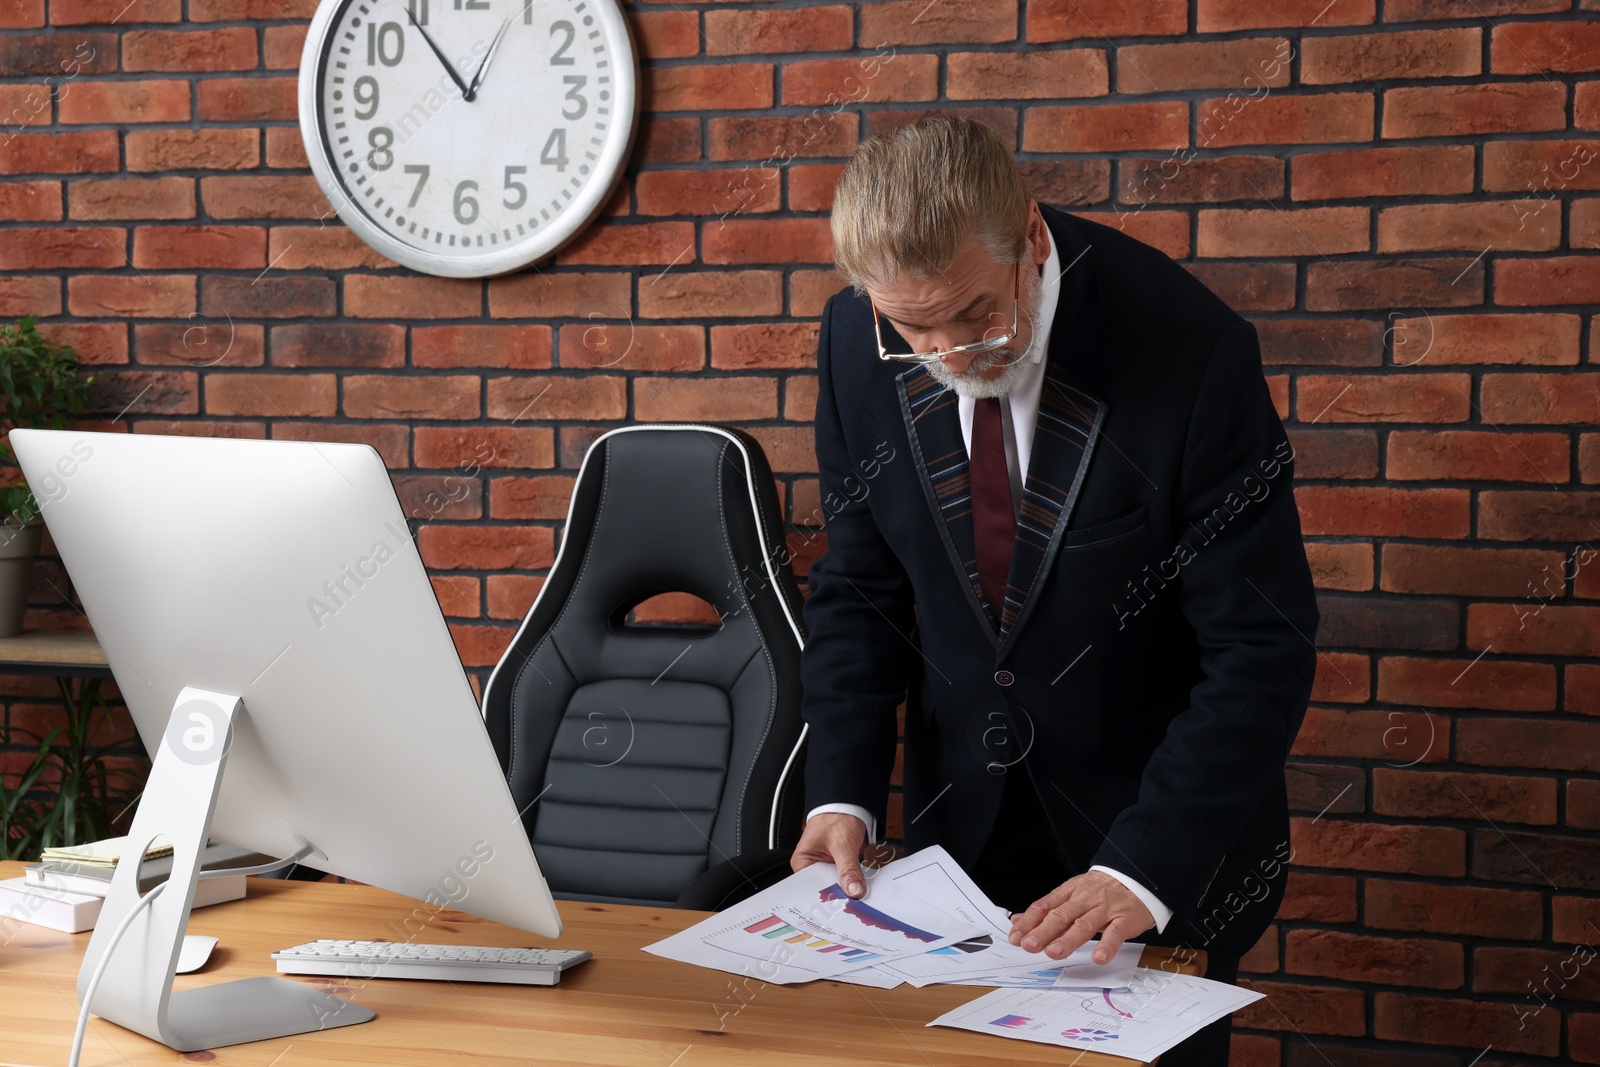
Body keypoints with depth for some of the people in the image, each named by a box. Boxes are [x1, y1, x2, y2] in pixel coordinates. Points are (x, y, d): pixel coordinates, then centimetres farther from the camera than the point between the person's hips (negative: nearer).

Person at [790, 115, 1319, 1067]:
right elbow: (861, 589, 1)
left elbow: (1262, 649, -20)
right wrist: (843, 794, -12)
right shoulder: (861, 343, -10)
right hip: (961, 824, 3)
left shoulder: (1191, 347, -23)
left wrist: (1144, 866, -27)